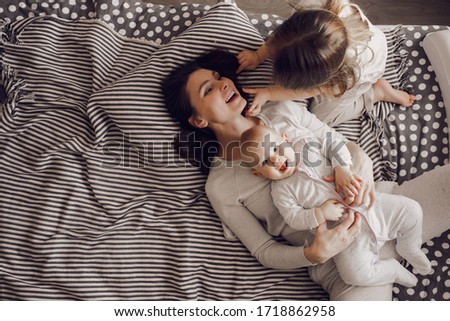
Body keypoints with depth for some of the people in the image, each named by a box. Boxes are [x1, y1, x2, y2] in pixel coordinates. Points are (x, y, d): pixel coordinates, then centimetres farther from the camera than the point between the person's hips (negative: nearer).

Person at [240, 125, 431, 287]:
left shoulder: (305, 142, 3)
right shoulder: (282, 191, -6)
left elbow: (334, 146, 2)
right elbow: (294, 219, -9)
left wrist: (342, 169, -16)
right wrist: (321, 214, -23)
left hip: (366, 202, 4)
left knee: (411, 209, -2)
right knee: (356, 274, -22)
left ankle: (409, 248, 28)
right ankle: (394, 270, 10)